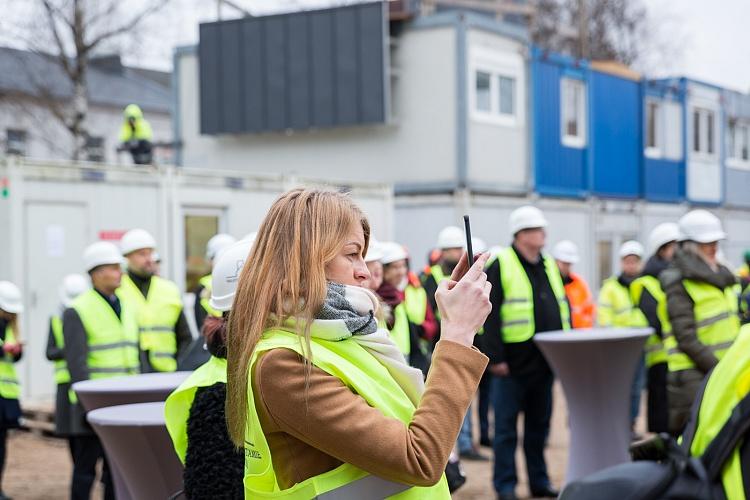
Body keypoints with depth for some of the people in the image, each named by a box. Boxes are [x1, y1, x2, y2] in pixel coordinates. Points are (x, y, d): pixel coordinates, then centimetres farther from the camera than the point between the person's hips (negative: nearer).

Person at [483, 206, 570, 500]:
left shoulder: (550, 267, 14)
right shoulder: (500, 266, -7)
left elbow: (563, 310, 19)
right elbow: (490, 316, -12)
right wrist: (495, 357, -16)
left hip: (544, 362, 6)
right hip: (513, 363, -6)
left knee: (539, 425, 14)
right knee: (506, 427, 1)